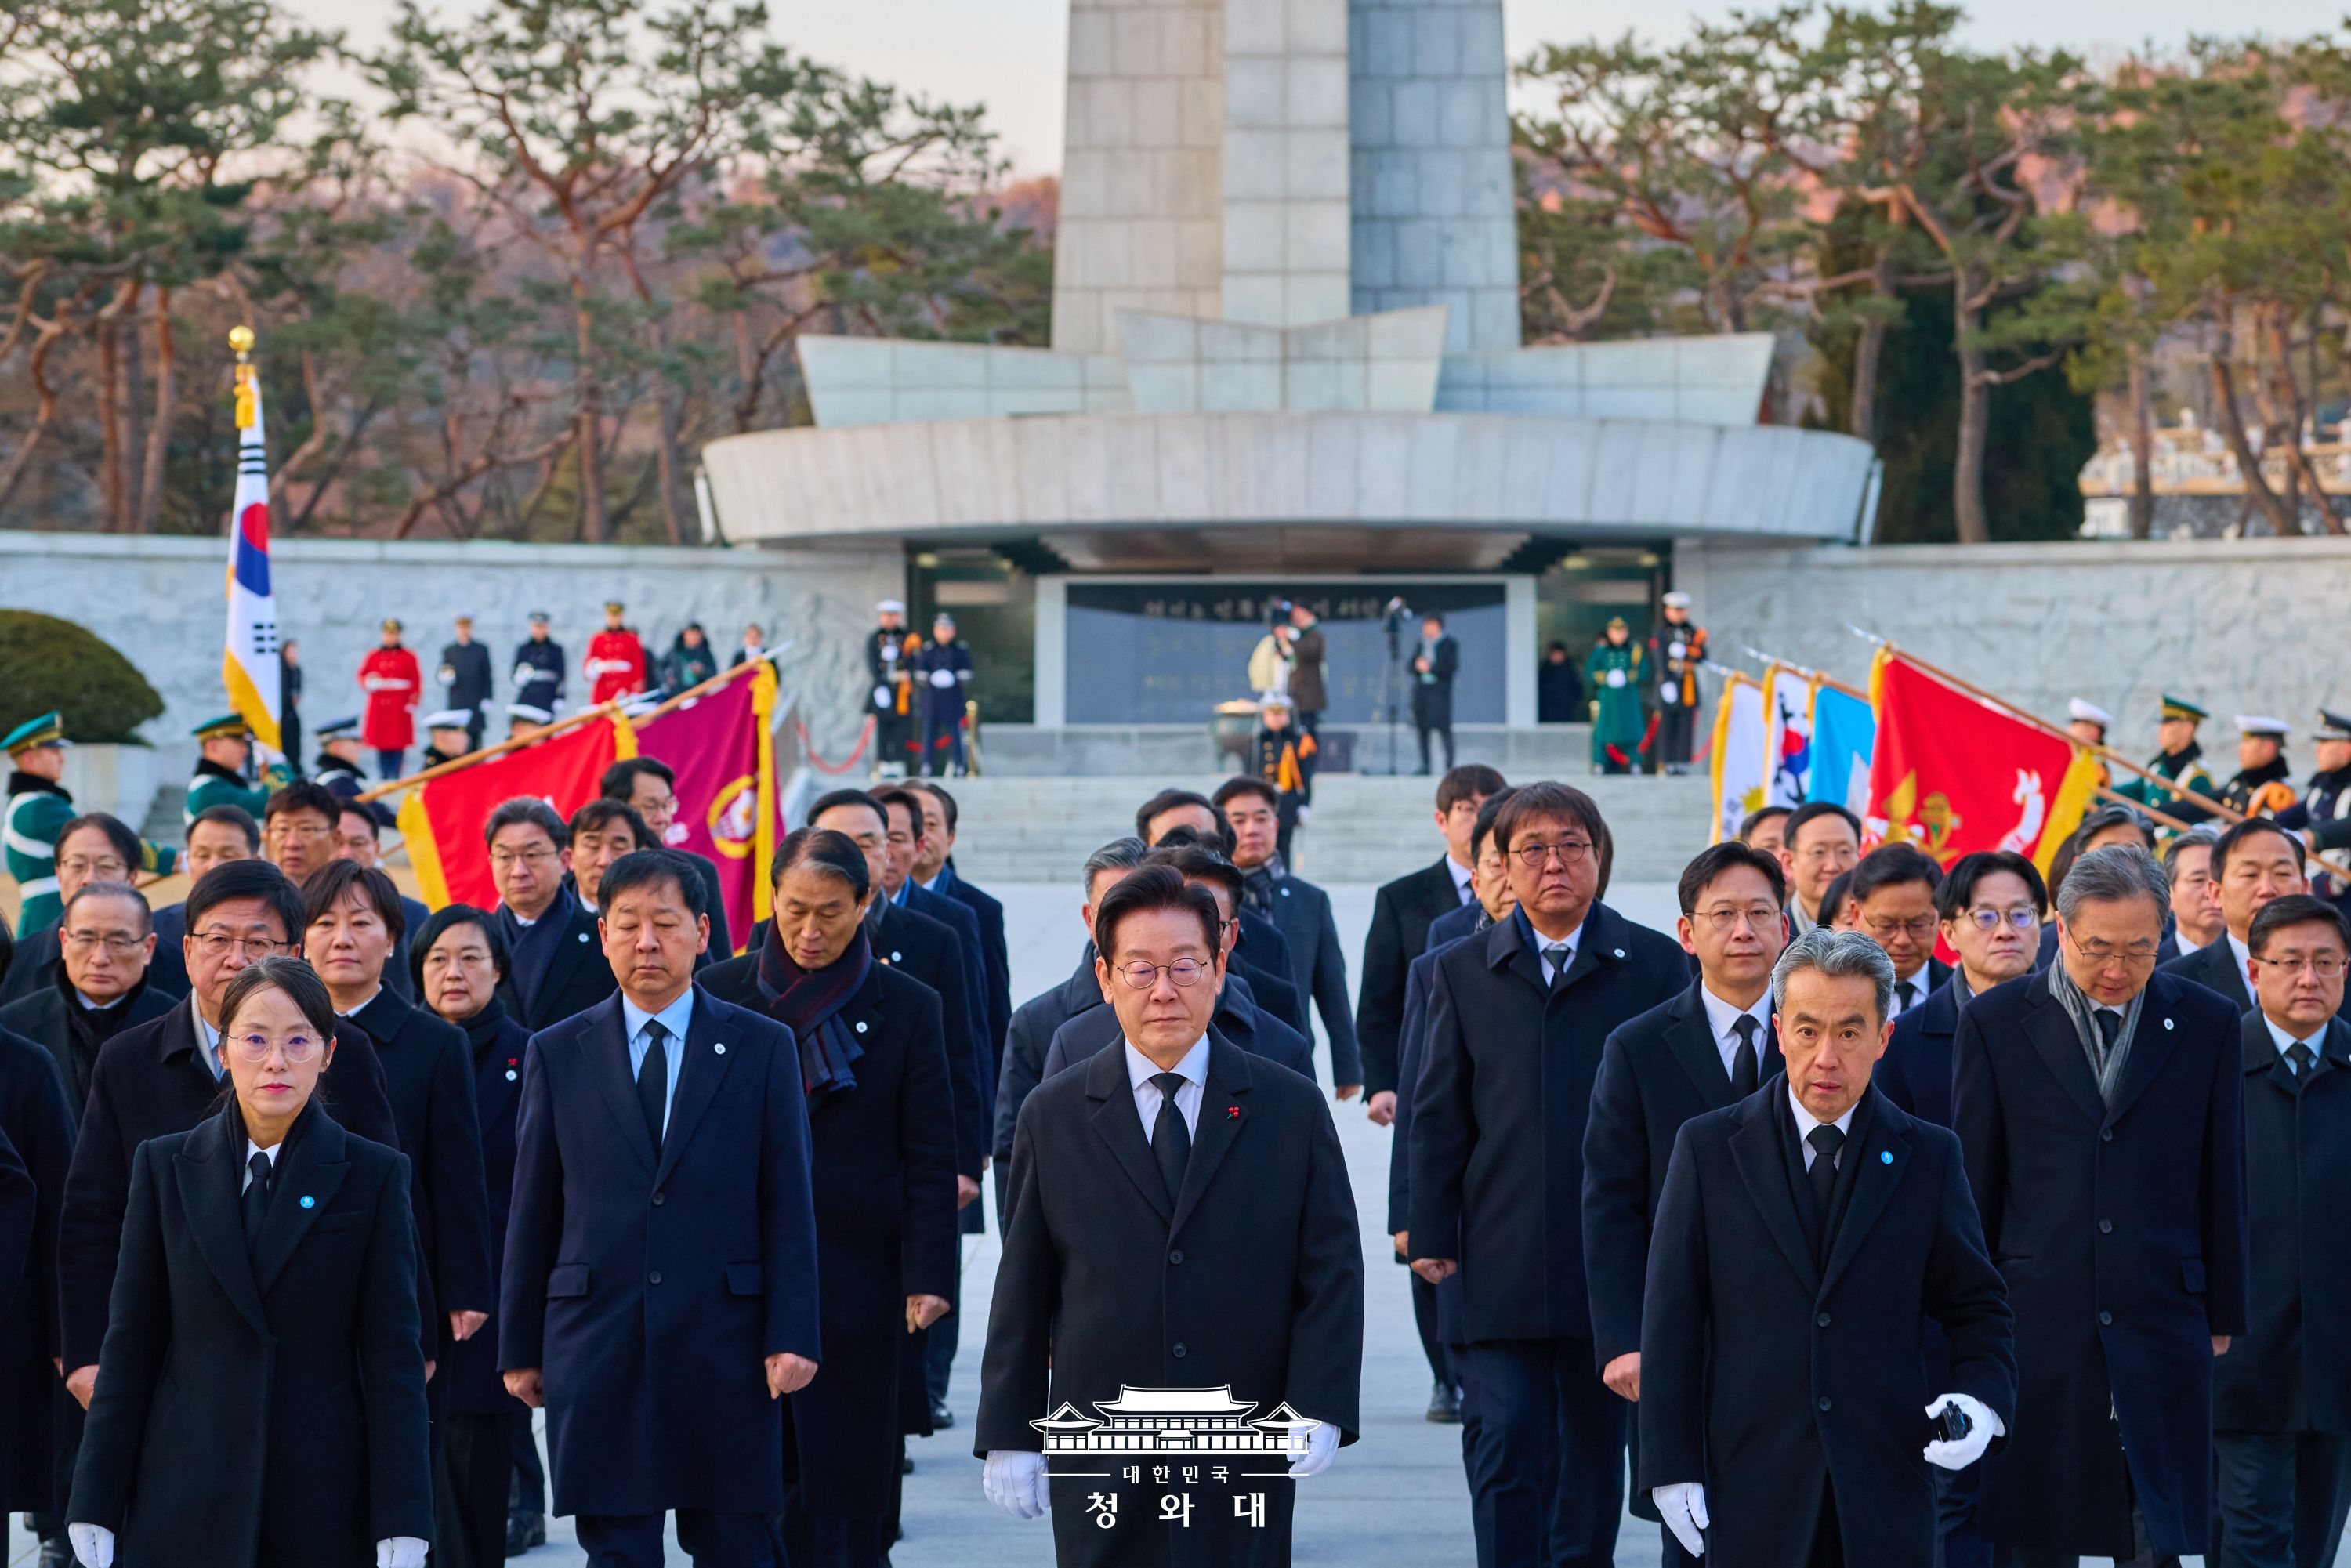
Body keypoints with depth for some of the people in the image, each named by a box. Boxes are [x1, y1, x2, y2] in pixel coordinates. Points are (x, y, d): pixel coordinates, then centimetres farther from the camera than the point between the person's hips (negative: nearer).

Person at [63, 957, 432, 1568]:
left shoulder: (372, 1175, 2)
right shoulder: (166, 1167, 6)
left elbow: (393, 1356, -1)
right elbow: (131, 1345, 6)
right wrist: (94, 1510, 1)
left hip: (324, 1503, -1)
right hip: (187, 1505, 1)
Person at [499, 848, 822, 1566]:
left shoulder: (762, 1048, 4)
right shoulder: (557, 1054, 6)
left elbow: (787, 1204, 2)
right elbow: (532, 1212, 8)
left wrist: (792, 1336, -5)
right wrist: (519, 1346, 7)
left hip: (723, 1341, 0)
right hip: (597, 1343, 1)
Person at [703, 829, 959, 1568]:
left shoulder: (906, 1008, 1)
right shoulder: (725, 994, 4)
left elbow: (929, 1159, 1)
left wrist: (927, 1278, -7)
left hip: (853, 1277, -1)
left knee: (844, 1485, 1)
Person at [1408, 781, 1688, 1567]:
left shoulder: (1655, 965, 3)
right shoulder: (1463, 970, 7)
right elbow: (1439, 1114, 7)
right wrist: (1431, 1236, 1)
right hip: (1504, 1263, 0)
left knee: (1595, 1443, 10)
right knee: (1508, 1446, -5)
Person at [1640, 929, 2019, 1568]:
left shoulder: (1928, 1157, 6)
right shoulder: (1708, 1147, 3)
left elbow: (1978, 1307, 12)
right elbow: (1672, 1318, 2)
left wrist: (1981, 1399, -9)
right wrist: (1671, 1466, -3)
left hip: (1885, 1491, 1)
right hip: (1753, 1489, -1)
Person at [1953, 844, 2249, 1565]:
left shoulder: (2207, 1024, 5)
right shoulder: (1994, 1022, 2)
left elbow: (2222, 1183, 9)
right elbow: (1973, 1182, 5)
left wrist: (2222, 1316, 9)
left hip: (2162, 1329, 0)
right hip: (2037, 1328, 0)